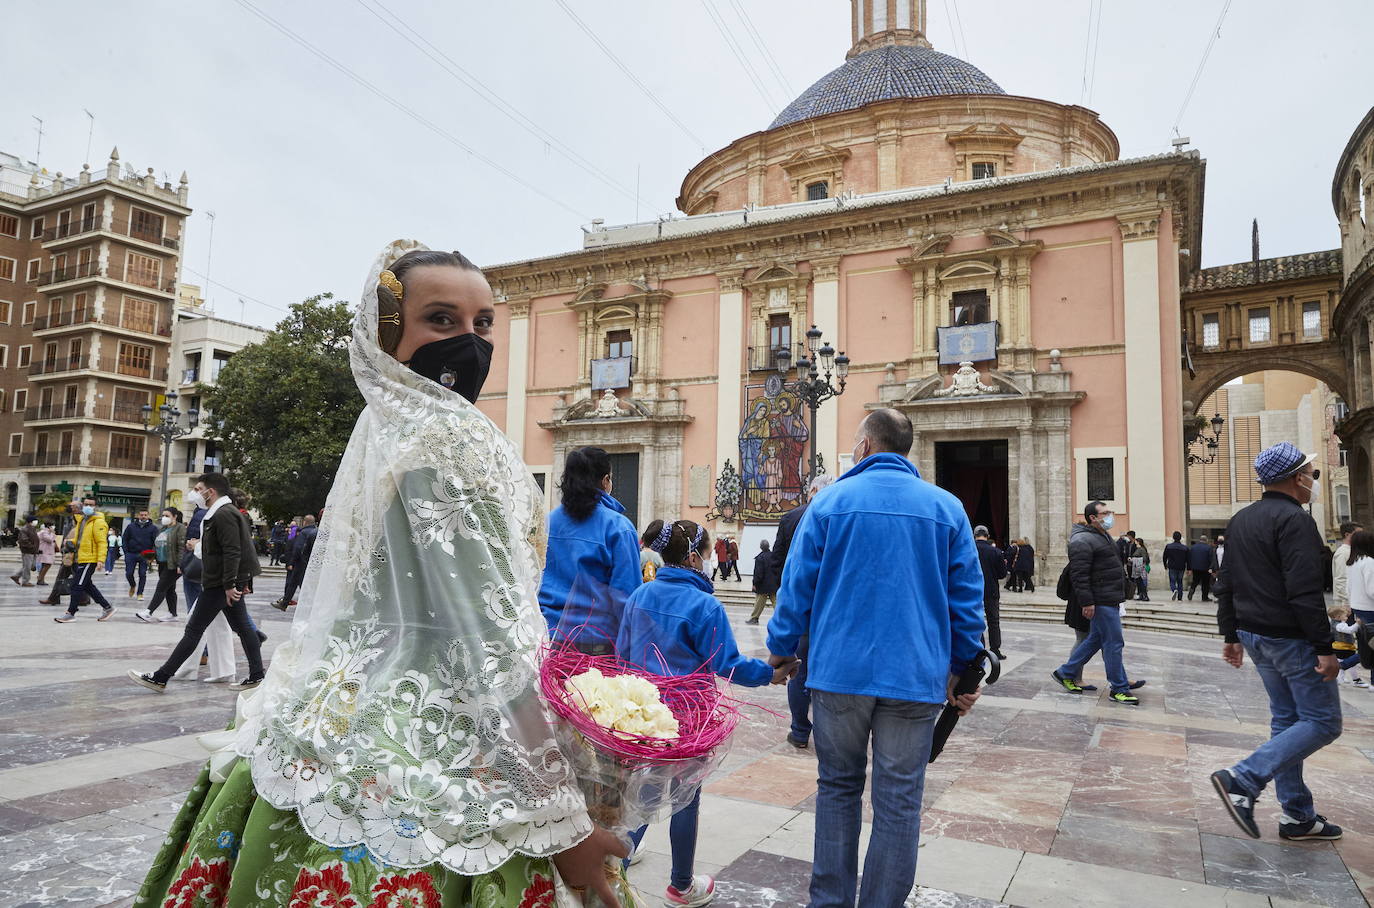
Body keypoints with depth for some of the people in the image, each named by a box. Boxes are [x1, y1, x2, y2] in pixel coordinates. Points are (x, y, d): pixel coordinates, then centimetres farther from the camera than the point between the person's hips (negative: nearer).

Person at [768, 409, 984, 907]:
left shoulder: (830, 502, -1)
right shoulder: (947, 507, 3)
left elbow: (797, 585, -1)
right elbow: (967, 598, 5)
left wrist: (780, 650, 11)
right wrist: (961, 669, 14)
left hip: (840, 671, 0)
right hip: (916, 676, 0)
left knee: (838, 786, 16)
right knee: (899, 801, 9)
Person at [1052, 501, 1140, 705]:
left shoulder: (1104, 536, 18)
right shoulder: (1083, 540, -16)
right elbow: (1079, 574, -22)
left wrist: (1119, 596, 25)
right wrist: (1086, 602, -24)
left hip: (1110, 600, 10)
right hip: (1100, 602, -10)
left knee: (1095, 640, 15)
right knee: (1114, 643, -4)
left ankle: (1065, 674, 25)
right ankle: (1119, 690, 7)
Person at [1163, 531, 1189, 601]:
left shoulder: (1168, 546, -3)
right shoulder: (1185, 548, 0)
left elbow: (1164, 557, 3)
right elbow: (1187, 559, 3)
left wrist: (1165, 566, 17)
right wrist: (1188, 569, 9)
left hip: (1172, 567, -2)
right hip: (1181, 568, 2)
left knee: (1172, 581, 2)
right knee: (1180, 582, 11)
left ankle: (1174, 590, -30)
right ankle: (1179, 598, 11)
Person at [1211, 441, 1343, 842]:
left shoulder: (1241, 519, 12)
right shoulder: (1295, 520, -17)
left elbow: (1225, 584, 14)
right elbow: (1305, 593, -23)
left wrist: (1232, 635, 19)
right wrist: (1324, 649, -19)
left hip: (1255, 636, 9)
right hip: (1292, 639, -9)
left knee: (1286, 720, 15)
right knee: (1322, 722, 1)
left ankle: (1298, 816, 21)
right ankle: (1243, 780, -11)